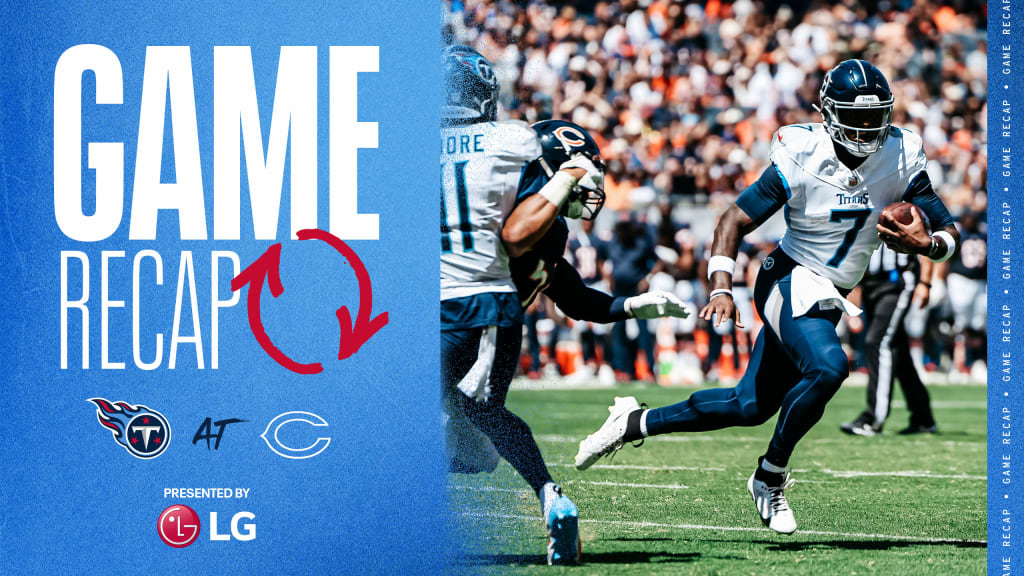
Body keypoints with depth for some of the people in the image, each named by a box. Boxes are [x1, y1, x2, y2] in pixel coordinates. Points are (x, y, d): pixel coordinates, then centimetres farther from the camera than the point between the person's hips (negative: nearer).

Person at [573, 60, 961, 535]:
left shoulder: (901, 157, -7)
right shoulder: (802, 159, -19)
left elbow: (948, 232, -3)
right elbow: (734, 221, -15)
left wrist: (922, 244, -27)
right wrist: (721, 289, -29)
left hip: (828, 298, 6)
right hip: (791, 281, -6)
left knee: (751, 406, 10)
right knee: (827, 367, -33)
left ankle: (634, 423, 28)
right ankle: (769, 478, -12)